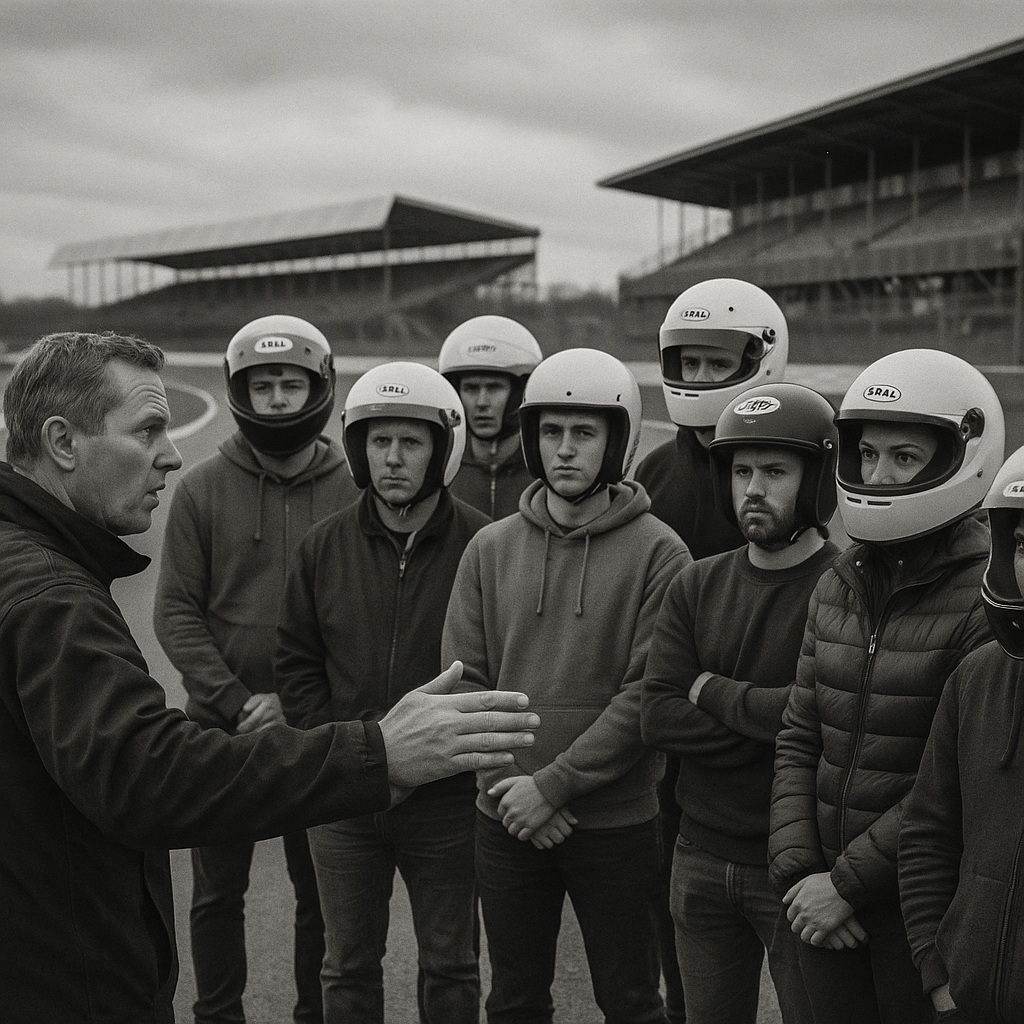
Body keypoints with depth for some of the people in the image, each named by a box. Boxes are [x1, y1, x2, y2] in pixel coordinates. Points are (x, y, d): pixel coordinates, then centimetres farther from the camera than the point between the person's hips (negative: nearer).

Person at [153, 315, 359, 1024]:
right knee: (218, 892, 14)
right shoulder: (202, 491, -1)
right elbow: (176, 612, -4)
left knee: (323, 893, 10)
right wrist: (235, 703, -13)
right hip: (220, 727, 1)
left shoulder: (355, 492, -3)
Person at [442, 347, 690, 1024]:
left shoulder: (657, 552, -7)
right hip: (508, 818, 3)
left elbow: (647, 694, -14)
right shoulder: (491, 549, 4)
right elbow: (463, 681, 1)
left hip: (616, 822, -3)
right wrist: (511, 787, -10)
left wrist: (556, 784, -17)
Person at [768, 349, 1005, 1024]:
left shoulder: (988, 602, -15)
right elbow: (799, 738, 6)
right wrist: (798, 871, -5)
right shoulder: (838, 588, 6)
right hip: (827, 899, 6)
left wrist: (847, 883, -14)